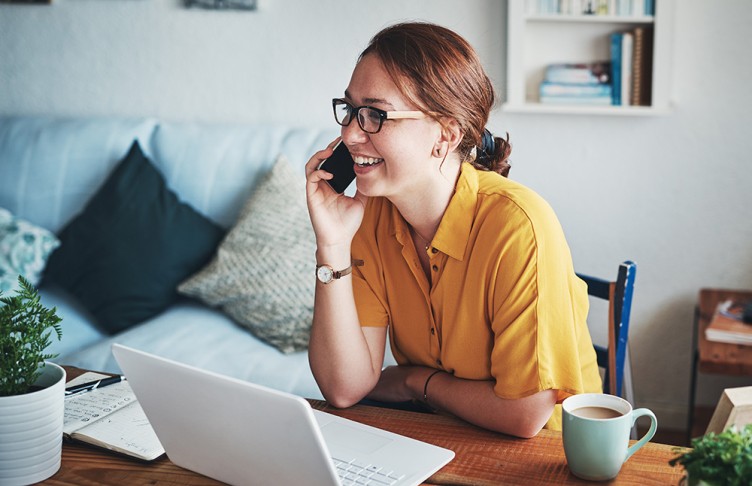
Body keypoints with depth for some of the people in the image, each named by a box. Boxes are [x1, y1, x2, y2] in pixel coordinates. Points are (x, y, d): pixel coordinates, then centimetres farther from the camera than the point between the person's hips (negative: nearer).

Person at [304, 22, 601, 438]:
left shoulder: (517, 227, -25)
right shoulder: (369, 215, -7)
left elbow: (524, 414, -23)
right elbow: (345, 389, -12)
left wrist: (416, 381, -9)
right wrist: (333, 246, -20)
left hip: (544, 451, -4)